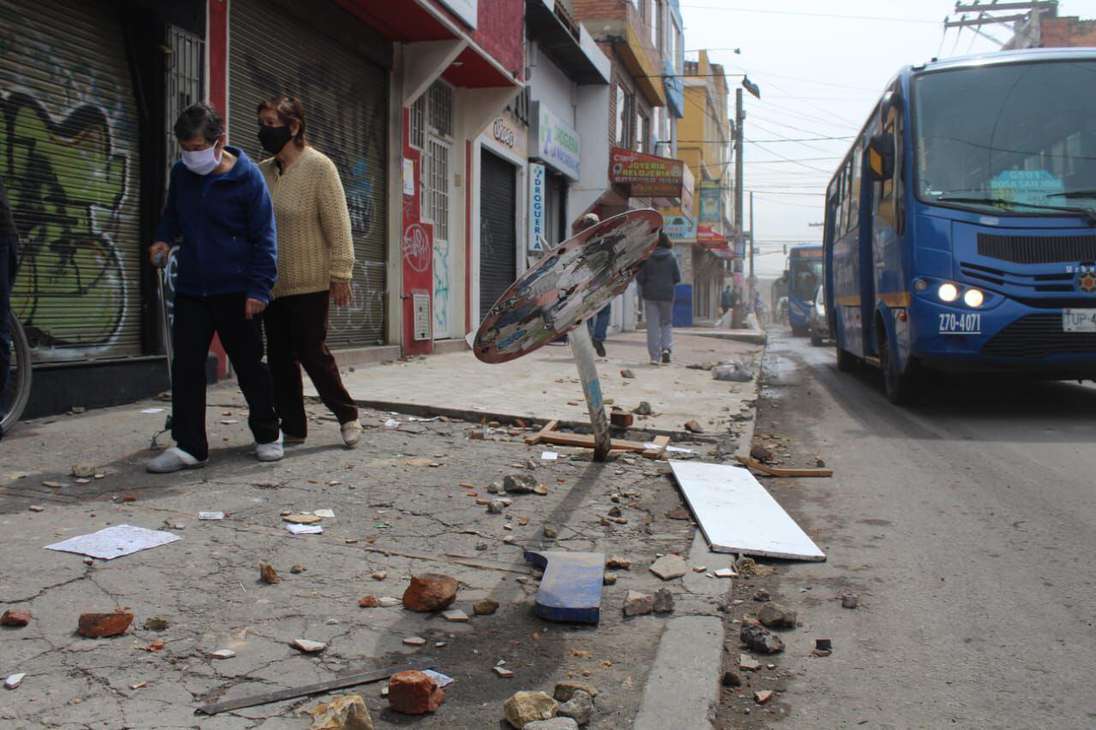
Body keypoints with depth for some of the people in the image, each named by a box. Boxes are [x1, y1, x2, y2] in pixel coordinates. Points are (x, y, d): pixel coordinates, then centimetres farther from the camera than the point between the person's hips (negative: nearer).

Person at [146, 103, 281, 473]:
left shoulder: (247, 177, -10)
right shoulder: (181, 173, 4)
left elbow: (264, 238, -9)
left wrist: (259, 288, -15)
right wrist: (163, 239, 2)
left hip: (235, 291, -4)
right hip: (191, 289, 5)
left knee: (249, 365, 7)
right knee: (186, 367, 1)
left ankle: (267, 434, 24)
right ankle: (188, 445, 7)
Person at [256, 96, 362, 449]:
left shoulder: (318, 167, -8)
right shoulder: (262, 172, 9)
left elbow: (337, 225, -11)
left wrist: (340, 274, -15)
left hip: (310, 282, -6)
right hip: (272, 283, 6)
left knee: (312, 353, -4)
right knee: (280, 357, 9)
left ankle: (347, 416, 15)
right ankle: (293, 427, 19)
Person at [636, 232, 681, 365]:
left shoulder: (647, 258, -4)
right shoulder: (671, 258, -1)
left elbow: (639, 277, -4)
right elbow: (677, 278, 2)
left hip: (650, 295, -1)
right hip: (667, 295, 1)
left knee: (653, 325, 4)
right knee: (667, 323, 15)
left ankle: (655, 357, 1)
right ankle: (666, 348, -8)